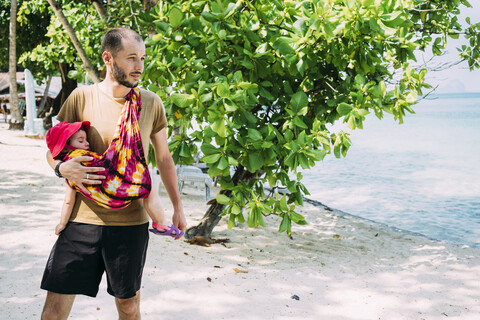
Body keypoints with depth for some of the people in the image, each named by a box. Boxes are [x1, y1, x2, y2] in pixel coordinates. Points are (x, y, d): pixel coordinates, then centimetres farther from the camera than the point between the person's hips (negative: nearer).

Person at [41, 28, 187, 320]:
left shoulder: (151, 103, 3)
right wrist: (63, 168, -17)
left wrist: (178, 207, 15)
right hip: (83, 218, -1)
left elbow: (164, 158, 14)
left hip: (131, 222, 1)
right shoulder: (82, 97, -1)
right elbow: (53, 149, 6)